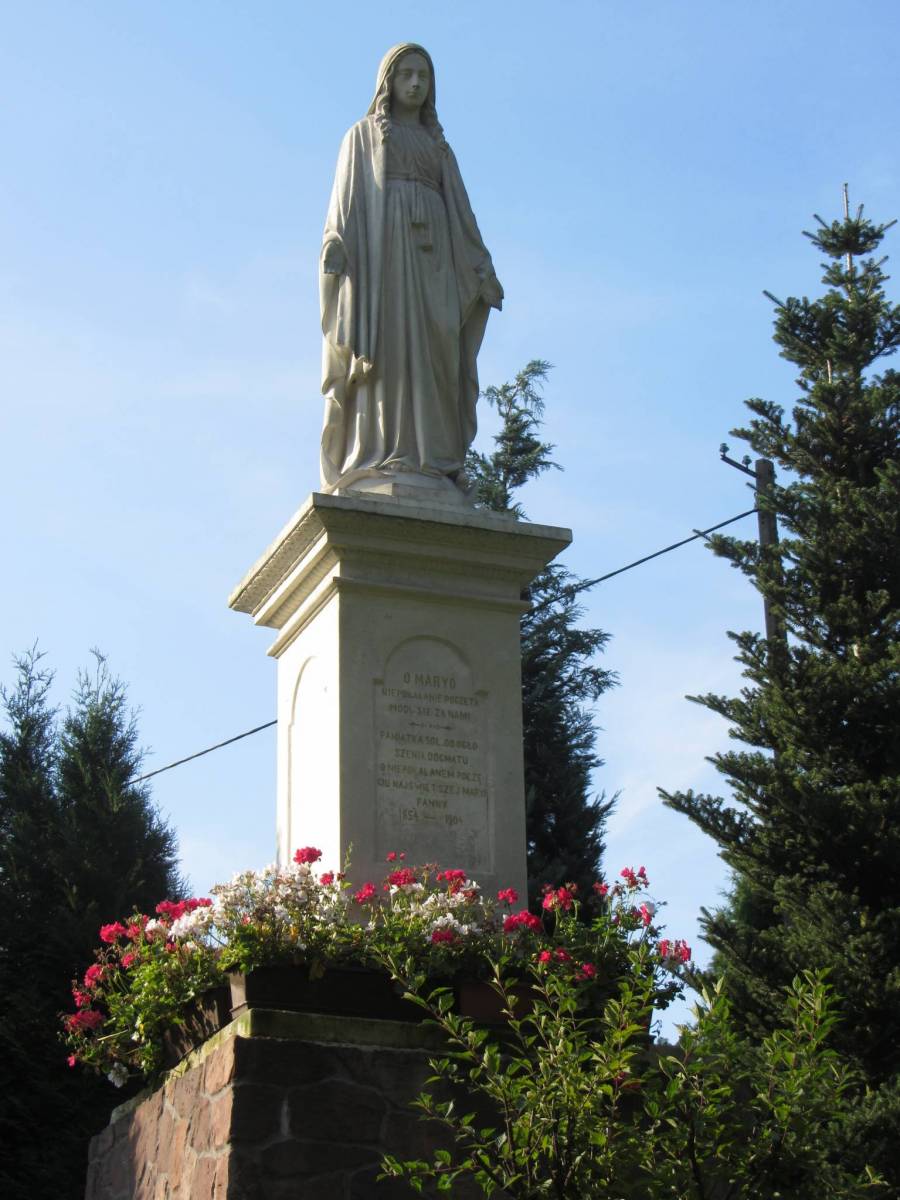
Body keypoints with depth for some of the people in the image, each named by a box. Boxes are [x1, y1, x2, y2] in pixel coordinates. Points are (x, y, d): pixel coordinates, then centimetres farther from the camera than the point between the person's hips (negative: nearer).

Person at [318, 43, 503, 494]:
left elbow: (459, 210, 18)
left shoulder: (439, 149, 27)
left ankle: (427, 470, -16)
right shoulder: (362, 136, 17)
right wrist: (336, 247, -14)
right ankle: (377, 463, -25)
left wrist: (483, 270, 4)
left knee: (430, 352, -10)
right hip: (379, 245, -4)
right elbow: (346, 193, 4)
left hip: (430, 254, 4)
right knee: (382, 347, -17)